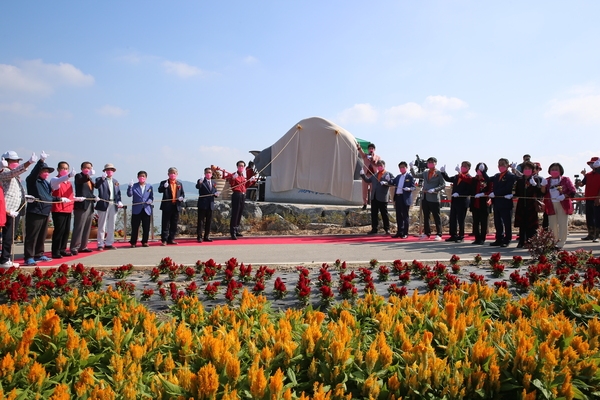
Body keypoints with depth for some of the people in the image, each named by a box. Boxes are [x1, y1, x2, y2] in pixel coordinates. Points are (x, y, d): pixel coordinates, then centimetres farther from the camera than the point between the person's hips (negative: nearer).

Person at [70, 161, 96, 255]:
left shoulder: (90, 179, 20)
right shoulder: (78, 176, -2)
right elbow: (80, 181, -28)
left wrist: (94, 197, 9)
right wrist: (88, 175, -46)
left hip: (90, 205, 8)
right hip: (81, 205, -8)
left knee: (87, 228, 10)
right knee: (78, 227, -9)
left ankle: (83, 247, 17)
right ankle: (74, 247, -7)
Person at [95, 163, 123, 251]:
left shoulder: (116, 181, 17)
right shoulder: (100, 180, 1)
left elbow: (118, 193, 13)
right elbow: (96, 186, -20)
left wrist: (119, 201, -3)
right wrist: (103, 178, -33)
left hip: (113, 205, 5)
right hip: (104, 205, -5)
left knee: (111, 226, 10)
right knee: (102, 226, 0)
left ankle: (109, 244, 18)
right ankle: (100, 245, 5)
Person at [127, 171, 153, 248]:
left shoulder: (149, 186, 10)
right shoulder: (134, 186, 4)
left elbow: (152, 197, 9)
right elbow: (129, 194, -9)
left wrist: (150, 200, -13)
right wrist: (130, 186, -23)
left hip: (146, 210, 2)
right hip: (136, 210, -2)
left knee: (146, 228, 5)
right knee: (135, 227, 2)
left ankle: (144, 242, 15)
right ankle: (133, 242, 11)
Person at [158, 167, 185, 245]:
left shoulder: (179, 183, 12)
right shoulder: (164, 182, 1)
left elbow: (182, 193, 13)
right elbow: (159, 190, -16)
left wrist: (182, 197, -9)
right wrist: (164, 186, -36)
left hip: (176, 206, 4)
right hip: (167, 206, -4)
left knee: (174, 224, 9)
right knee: (165, 224, -1)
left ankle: (171, 239, 18)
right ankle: (164, 240, 3)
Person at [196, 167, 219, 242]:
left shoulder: (213, 182, 14)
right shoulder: (201, 181, -4)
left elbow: (215, 192, 17)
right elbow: (197, 187, -25)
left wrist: (216, 194, -6)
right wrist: (200, 182, -46)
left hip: (210, 205, 6)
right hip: (202, 204, -6)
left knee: (209, 221, 11)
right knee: (201, 221, -2)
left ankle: (206, 237, 20)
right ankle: (199, 237, 4)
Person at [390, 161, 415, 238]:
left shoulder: (410, 177, -1)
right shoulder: (398, 177, 18)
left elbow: (413, 187, -5)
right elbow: (392, 183, 15)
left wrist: (409, 189, -25)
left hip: (405, 198, -6)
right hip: (398, 197, 6)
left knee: (405, 216, -1)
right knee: (398, 216, 9)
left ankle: (405, 233, 3)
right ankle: (399, 232, 17)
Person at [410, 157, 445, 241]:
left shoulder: (439, 173, -3)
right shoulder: (425, 173, 13)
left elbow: (443, 185, -7)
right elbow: (415, 175, 17)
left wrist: (434, 190, -19)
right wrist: (411, 167, 5)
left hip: (434, 198, -6)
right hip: (425, 198, 6)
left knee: (436, 216, -1)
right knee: (425, 216, 10)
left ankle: (438, 234, 3)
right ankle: (427, 233, 19)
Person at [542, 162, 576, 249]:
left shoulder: (565, 179, 5)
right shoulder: (547, 180, 12)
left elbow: (572, 191, -2)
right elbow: (543, 193, 3)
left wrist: (564, 196, -17)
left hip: (563, 205, -3)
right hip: (551, 205, 3)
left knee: (563, 224, -4)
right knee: (552, 225, 8)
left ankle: (561, 243, 1)